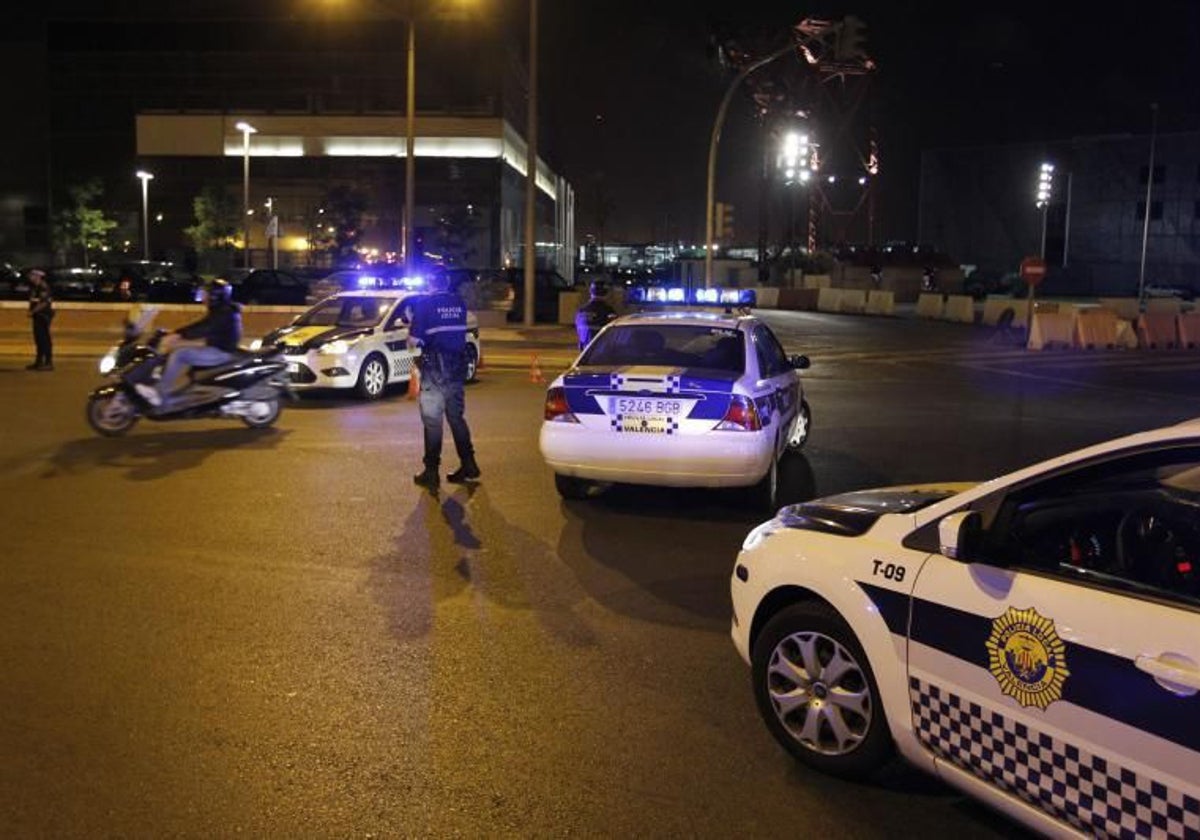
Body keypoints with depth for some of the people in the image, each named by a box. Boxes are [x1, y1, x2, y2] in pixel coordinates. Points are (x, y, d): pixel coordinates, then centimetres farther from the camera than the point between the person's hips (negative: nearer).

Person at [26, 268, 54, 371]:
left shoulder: (43, 287, -15)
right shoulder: (34, 287, 12)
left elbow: (44, 303, -20)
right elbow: (32, 300, 15)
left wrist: (32, 311, -15)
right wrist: (31, 311, -4)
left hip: (45, 315, -9)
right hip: (38, 315, 9)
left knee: (45, 338, -9)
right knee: (38, 338, 13)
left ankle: (49, 363, -6)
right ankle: (39, 362, 20)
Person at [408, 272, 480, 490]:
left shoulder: (424, 304, -10)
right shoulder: (460, 303, 5)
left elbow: (414, 341, -11)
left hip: (434, 369, -5)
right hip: (458, 367, 5)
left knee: (432, 421, 0)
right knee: (456, 417, 17)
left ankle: (431, 472, 3)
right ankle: (468, 464, 19)